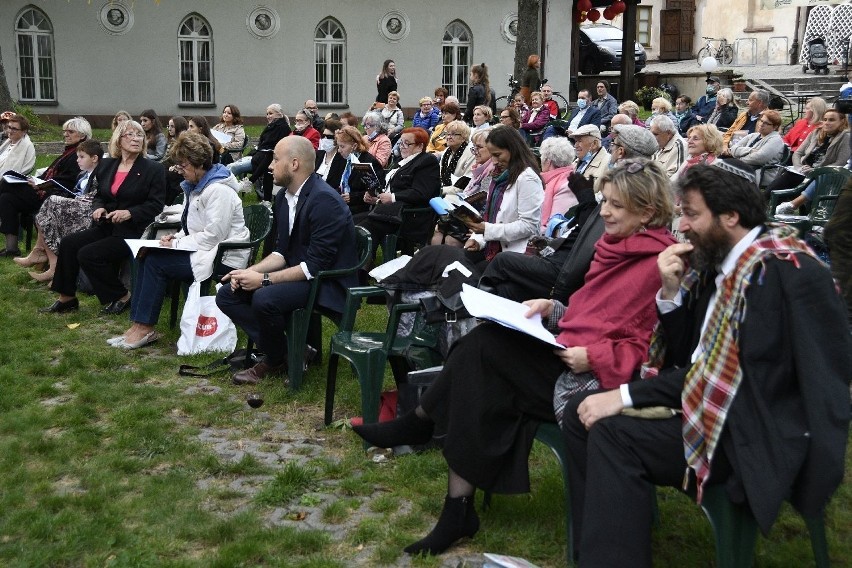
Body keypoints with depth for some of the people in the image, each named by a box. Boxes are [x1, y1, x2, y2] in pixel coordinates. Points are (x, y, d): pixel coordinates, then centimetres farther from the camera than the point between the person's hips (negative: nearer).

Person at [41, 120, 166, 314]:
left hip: (133, 231, -6)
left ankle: (122, 297, -4)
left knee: (88, 254, -22)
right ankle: (66, 298, 1)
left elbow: (156, 204, -9)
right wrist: (99, 208, -2)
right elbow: (99, 195, 21)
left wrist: (130, 213, -21)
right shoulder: (106, 165, 11)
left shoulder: (154, 169, -5)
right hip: (107, 226, 7)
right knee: (68, 243, -12)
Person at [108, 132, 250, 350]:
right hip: (201, 250, 10)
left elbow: (213, 236, -22)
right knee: (146, 256, -3)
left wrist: (178, 244, -15)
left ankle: (145, 329, -9)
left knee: (156, 262, -17)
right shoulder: (195, 186, 14)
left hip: (222, 258, -10)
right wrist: (177, 237, 2)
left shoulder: (219, 190, -18)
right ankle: (138, 324, -6)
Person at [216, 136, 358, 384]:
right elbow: (282, 252, 12)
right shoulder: (284, 196, 6)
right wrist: (251, 271, -6)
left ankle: (277, 361, -3)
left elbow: (316, 266, -24)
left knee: (265, 298, -32)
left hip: (325, 282, -9)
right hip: (295, 272, 9)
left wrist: (264, 279, -23)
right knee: (228, 294, -1)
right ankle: (286, 348, -2)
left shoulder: (324, 200, -21)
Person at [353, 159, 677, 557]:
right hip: (571, 355, 8)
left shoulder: (658, 264, -12)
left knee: (483, 349, -17)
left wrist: (594, 357, -22)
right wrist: (553, 310, 6)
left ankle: (420, 424, 4)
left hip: (599, 378, -8)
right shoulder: (617, 247, 14)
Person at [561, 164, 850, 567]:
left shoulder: (783, 271, -18)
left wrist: (625, 395, -22)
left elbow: (732, 374, -23)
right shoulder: (715, 263, 8)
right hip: (710, 401, 9)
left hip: (761, 431, -9)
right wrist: (671, 292, -6)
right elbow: (684, 354, 12)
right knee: (582, 413, -1)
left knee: (613, 433, -25)